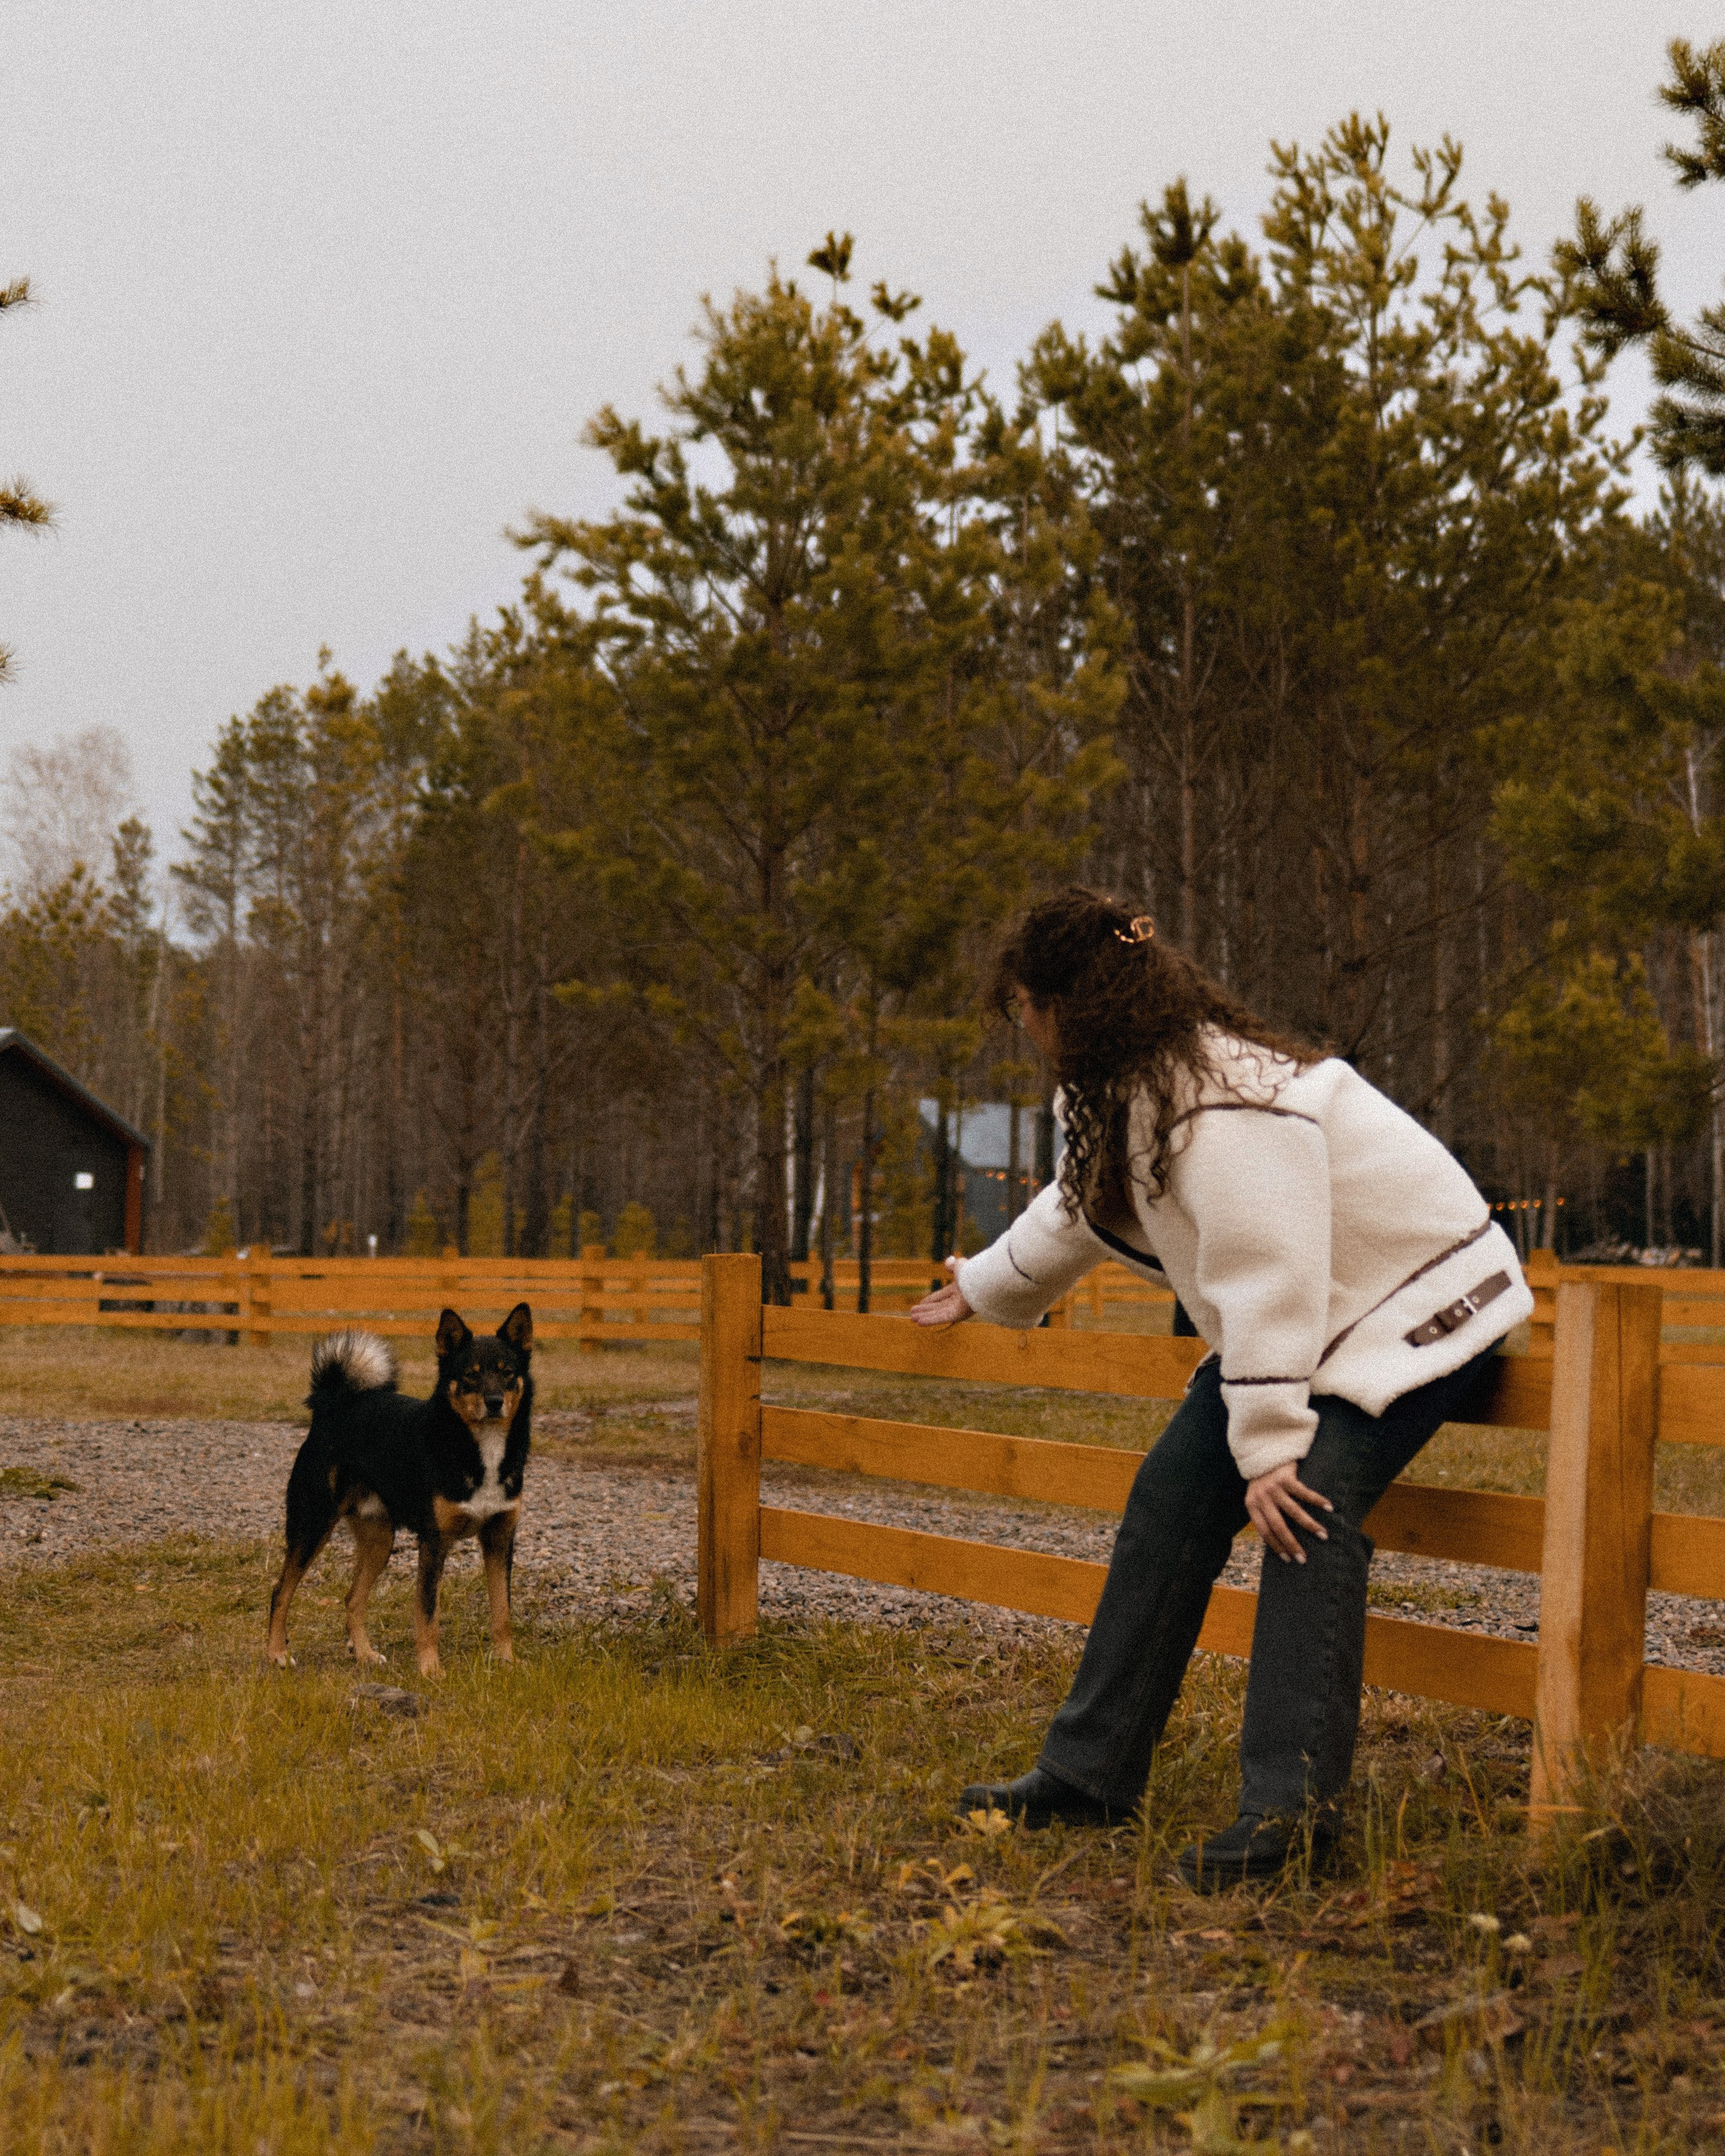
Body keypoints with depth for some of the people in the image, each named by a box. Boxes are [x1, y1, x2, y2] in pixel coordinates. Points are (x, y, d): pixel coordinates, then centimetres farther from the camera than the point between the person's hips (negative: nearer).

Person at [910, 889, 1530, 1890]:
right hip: (1308, 1317, 10)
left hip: (1427, 1301, -10)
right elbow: (1080, 1204, 24)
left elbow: (1270, 1273, -32)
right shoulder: (1139, 1087, 4)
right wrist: (986, 1289, 39)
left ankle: (1294, 1802, -28)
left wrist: (1270, 1445, -32)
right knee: (1175, 1495, 2)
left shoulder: (1223, 1106, -29)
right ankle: (1092, 1770, 7)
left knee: (1307, 1509, -27)